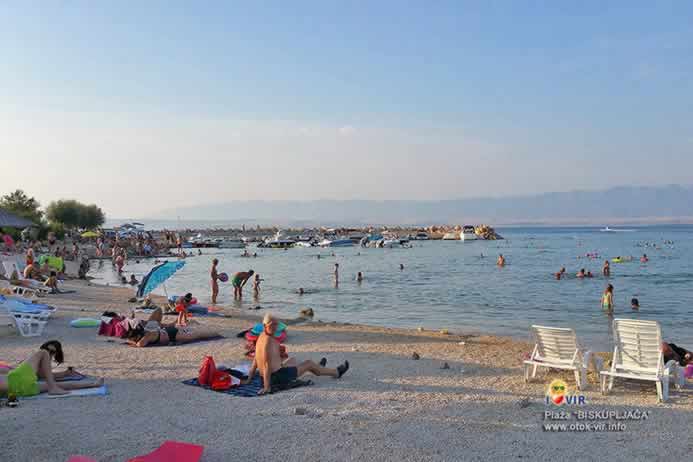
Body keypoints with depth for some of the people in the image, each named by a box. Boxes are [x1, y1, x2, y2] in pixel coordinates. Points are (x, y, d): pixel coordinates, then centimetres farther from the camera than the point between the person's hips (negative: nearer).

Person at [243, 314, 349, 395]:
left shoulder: (262, 337, 4)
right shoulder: (269, 340, -26)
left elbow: (255, 361, 9)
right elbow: (267, 364, -30)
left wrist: (249, 379, 12)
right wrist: (267, 386, -31)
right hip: (278, 377, -9)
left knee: (292, 361, 36)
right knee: (309, 364, 12)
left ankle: (317, 370, 64)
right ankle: (337, 373, 34)